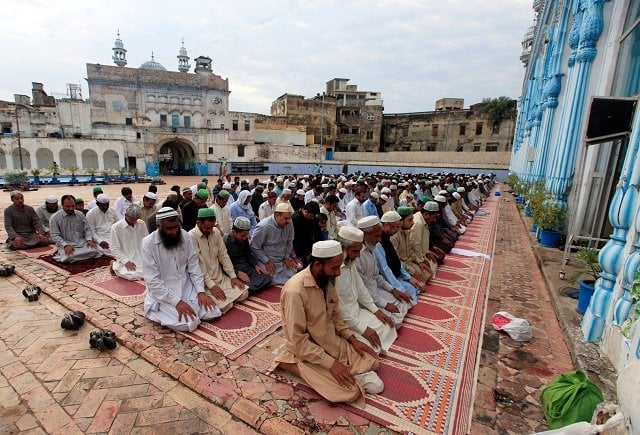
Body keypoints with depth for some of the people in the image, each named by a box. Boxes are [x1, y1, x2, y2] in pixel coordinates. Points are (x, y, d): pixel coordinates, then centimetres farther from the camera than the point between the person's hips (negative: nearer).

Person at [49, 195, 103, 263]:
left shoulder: (81, 214, 10)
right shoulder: (55, 217, 0)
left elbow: (87, 229, 12)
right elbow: (55, 235, -5)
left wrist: (89, 240, -9)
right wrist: (65, 245, -21)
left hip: (82, 243, 3)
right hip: (66, 245, -3)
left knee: (95, 250, -26)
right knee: (69, 257, -34)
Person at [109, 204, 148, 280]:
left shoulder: (142, 224, 4)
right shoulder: (116, 227, -8)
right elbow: (114, 249, -7)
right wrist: (126, 261, -17)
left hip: (141, 259, 4)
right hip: (125, 260, -4)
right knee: (133, 275, -28)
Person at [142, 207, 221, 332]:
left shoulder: (185, 236, -5)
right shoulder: (148, 243, -18)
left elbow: (194, 265, 0)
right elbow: (153, 280, -19)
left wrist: (201, 291, -11)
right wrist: (177, 301, -25)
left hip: (186, 285, 4)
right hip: (163, 292, -4)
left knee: (212, 313, -9)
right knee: (189, 323, -20)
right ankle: (160, 311, 8)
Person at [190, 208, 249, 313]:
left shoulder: (216, 232, 3)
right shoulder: (191, 237, -18)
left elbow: (223, 256, 6)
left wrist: (233, 276, -1)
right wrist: (211, 285, -22)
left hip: (220, 277, 6)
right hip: (204, 282, -6)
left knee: (244, 293, -4)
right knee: (225, 305, -22)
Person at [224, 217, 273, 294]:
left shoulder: (245, 239, 9)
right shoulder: (225, 241, -13)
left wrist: (256, 265, 5)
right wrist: (237, 272, -26)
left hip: (246, 267, 7)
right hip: (233, 270, -7)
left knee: (267, 278, -13)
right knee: (249, 287, -31)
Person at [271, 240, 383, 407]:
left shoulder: (327, 280, -5)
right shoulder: (295, 291, -30)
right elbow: (298, 341, -26)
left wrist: (352, 339, -2)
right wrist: (330, 363, -24)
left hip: (332, 341, 7)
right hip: (306, 350, -7)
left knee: (371, 361, 0)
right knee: (350, 391, -15)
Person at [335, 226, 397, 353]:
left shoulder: (351, 262, -1)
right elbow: (337, 310, -26)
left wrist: (376, 310, 5)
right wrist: (362, 328, -19)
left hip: (356, 311, 9)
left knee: (387, 326, 7)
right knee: (371, 347, -17)